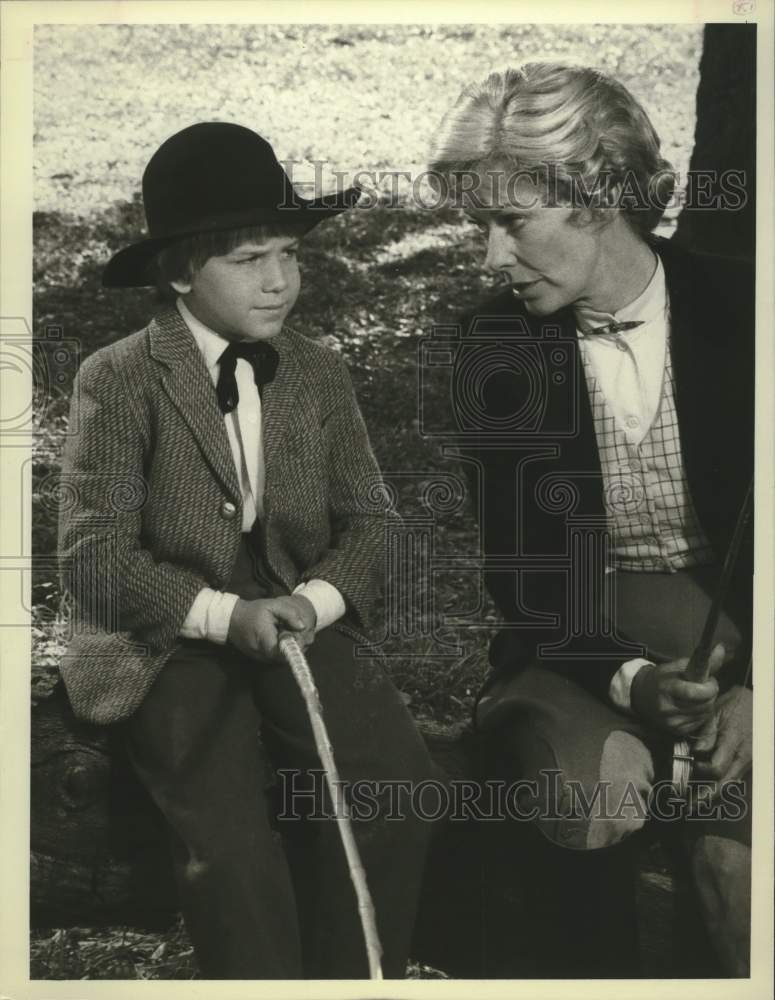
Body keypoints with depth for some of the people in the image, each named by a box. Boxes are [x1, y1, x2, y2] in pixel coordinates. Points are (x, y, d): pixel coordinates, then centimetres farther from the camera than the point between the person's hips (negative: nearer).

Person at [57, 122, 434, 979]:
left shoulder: (321, 376, 8)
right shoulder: (117, 380, -4)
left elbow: (363, 527, 7)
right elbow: (93, 554, -9)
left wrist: (314, 601, -15)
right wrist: (224, 614, -21)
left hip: (302, 624, 3)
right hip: (163, 643, -3)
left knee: (396, 778, -21)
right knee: (224, 821, -27)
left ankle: (350, 978, 0)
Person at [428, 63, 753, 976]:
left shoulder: (736, 313, -4)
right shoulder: (494, 346, -3)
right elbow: (518, 570, -2)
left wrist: (749, 685, -17)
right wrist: (626, 677, -18)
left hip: (724, 642, 0)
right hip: (572, 653, 1)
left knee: (735, 850, -27)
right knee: (593, 791, -30)